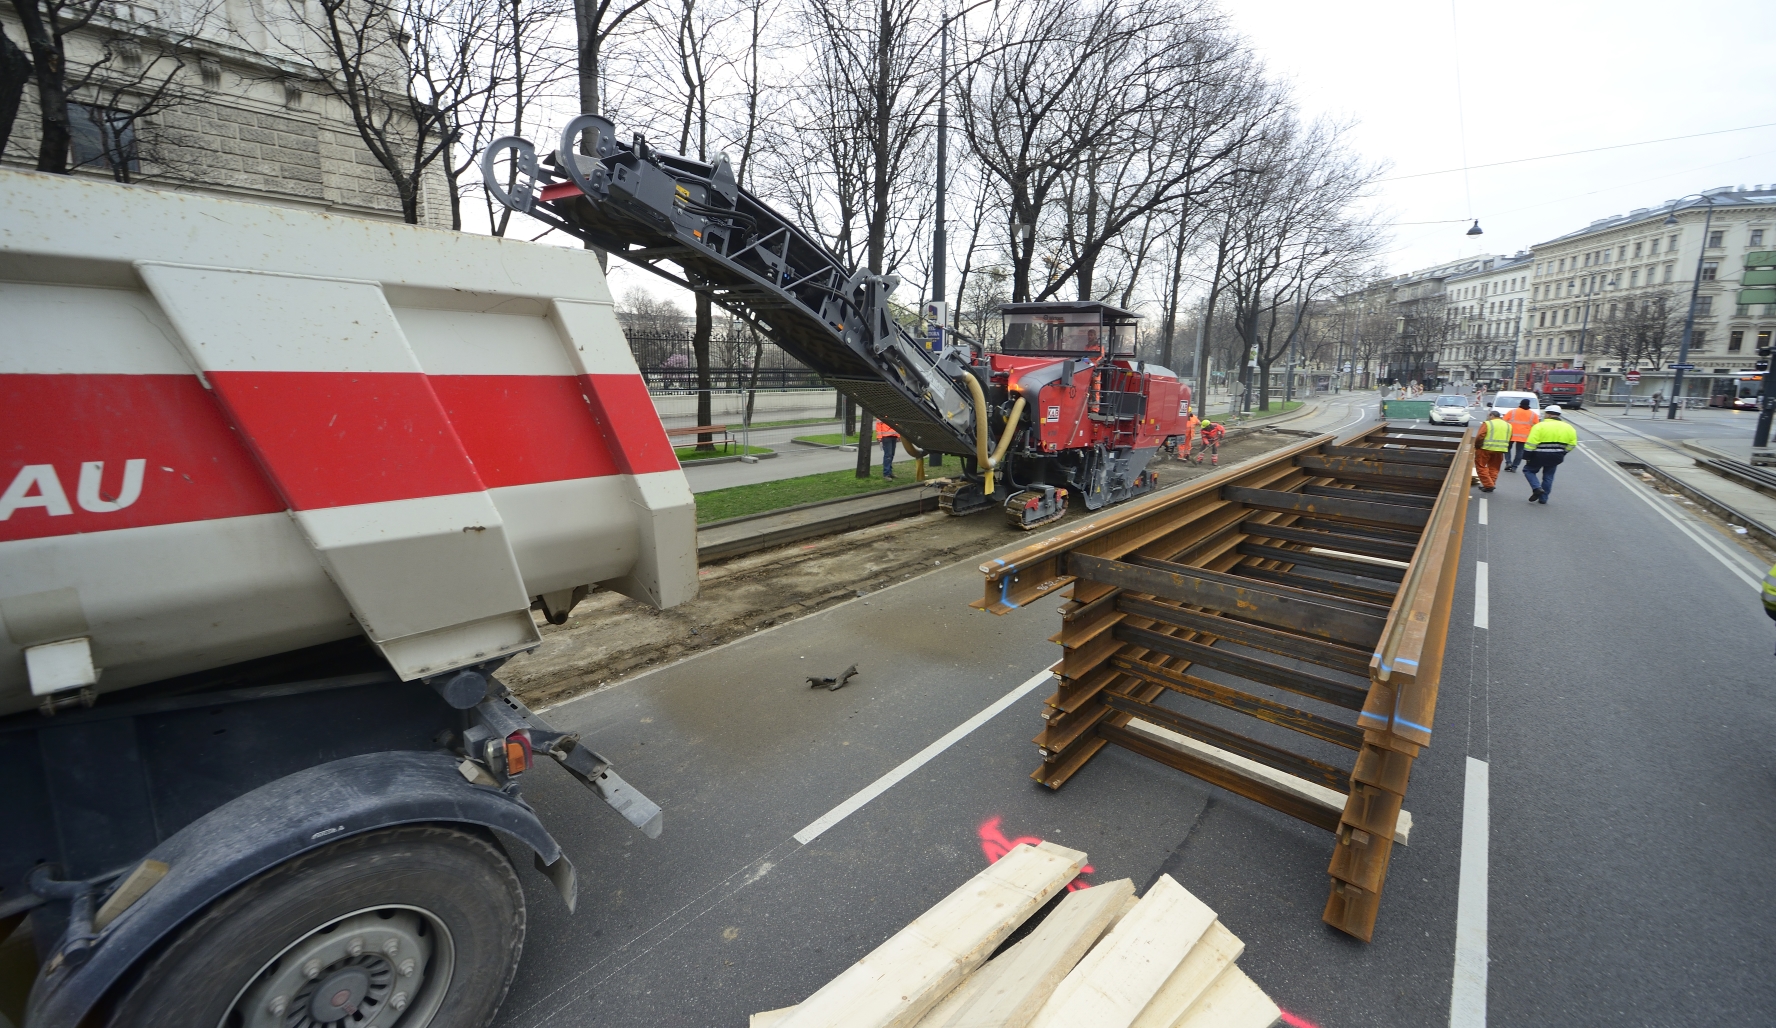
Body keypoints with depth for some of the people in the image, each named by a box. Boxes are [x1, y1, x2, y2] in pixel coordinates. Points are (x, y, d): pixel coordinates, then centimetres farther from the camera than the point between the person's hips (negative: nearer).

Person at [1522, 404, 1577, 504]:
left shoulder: (1540, 426, -10)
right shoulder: (1568, 427, 9)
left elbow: (1531, 443, -15)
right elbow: (1572, 444, 9)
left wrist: (1527, 456, -9)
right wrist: (1562, 453, 20)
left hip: (1540, 455, -5)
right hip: (1557, 457, 5)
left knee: (1529, 470, 14)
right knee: (1548, 476, 16)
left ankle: (1537, 488, -8)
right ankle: (1543, 498, 18)